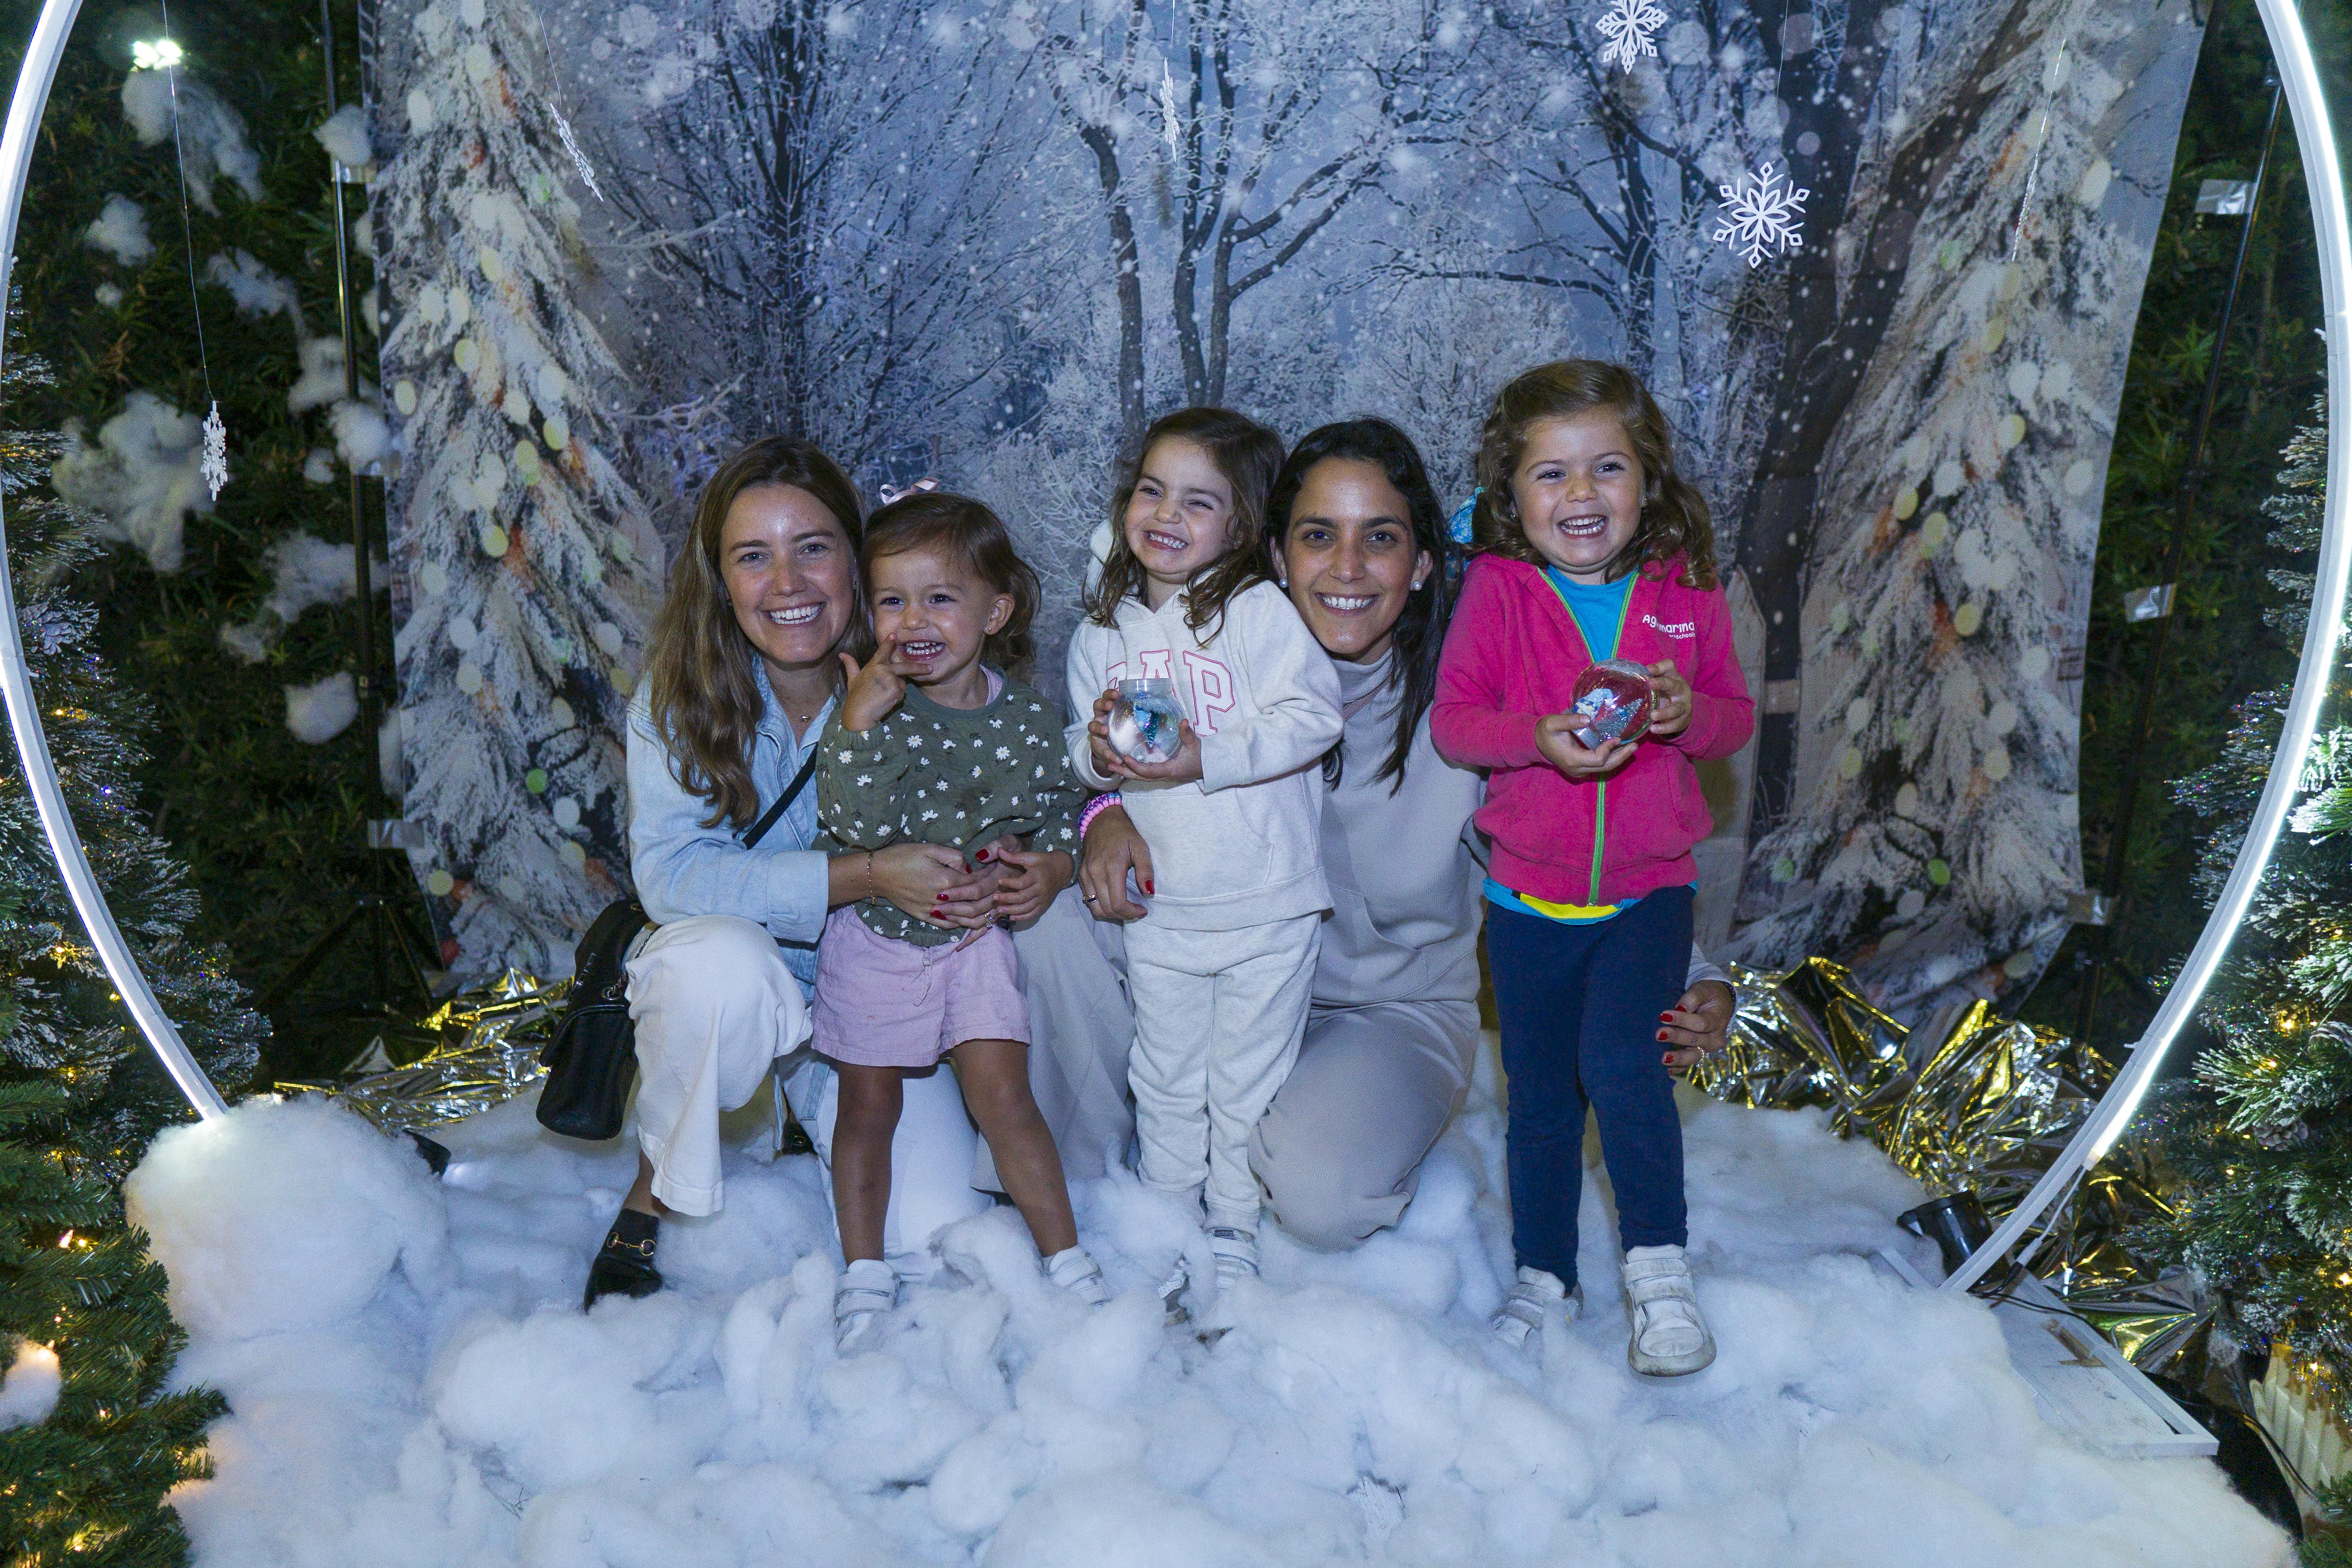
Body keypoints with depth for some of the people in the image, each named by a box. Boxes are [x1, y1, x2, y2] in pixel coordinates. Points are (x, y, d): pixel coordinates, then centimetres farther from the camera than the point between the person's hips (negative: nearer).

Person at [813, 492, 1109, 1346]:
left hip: (974, 938, 1)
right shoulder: (870, 706, -16)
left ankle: (1067, 1257, 14)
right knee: (869, 1108, 11)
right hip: (874, 937, 0)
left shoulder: (1028, 719, -9)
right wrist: (859, 724, -36)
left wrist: (1048, 866, -9)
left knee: (1003, 1096, -2)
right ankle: (864, 1272, 27)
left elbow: (1057, 810, 9)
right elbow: (856, 824, -27)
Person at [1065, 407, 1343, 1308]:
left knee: (1248, 1084, 9)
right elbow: (1081, 748, 12)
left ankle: (1234, 1236, 28)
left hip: (1267, 906, -4)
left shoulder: (1258, 613, -10)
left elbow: (1313, 716, -18)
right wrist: (1096, 752, -12)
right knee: (1165, 1081, 17)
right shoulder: (1101, 631, 6)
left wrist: (1206, 758, -24)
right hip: (1161, 907, 4)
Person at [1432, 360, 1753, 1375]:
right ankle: (1544, 1276, 32)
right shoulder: (1495, 589, -5)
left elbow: (1735, 717, 5)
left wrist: (1688, 713, -18)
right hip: (1529, 891, 1)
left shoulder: (1685, 592, -1)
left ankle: (1660, 1264, -4)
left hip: (1650, 885, -1)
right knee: (1540, 1092, 12)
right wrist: (1540, 740, -25)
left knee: (1615, 1050, -22)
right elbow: (1452, 718, -7)